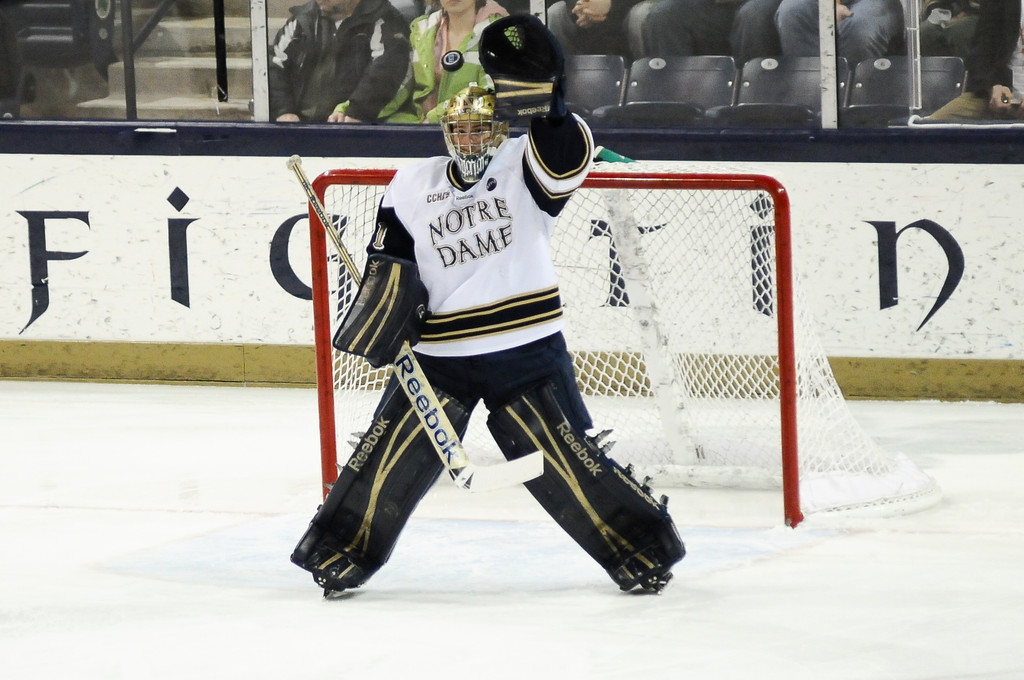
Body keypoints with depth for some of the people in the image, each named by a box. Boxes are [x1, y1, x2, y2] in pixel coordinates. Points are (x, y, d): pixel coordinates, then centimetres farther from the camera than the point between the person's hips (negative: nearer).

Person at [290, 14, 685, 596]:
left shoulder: (525, 169, -1)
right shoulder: (413, 186, 8)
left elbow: (569, 160, -23)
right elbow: (389, 265, 12)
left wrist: (544, 100, -36)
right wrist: (385, 309, -5)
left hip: (526, 349, -3)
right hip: (437, 354, 3)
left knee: (567, 460, -3)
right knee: (391, 454, -1)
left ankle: (641, 548, 8)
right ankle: (342, 550, 13)